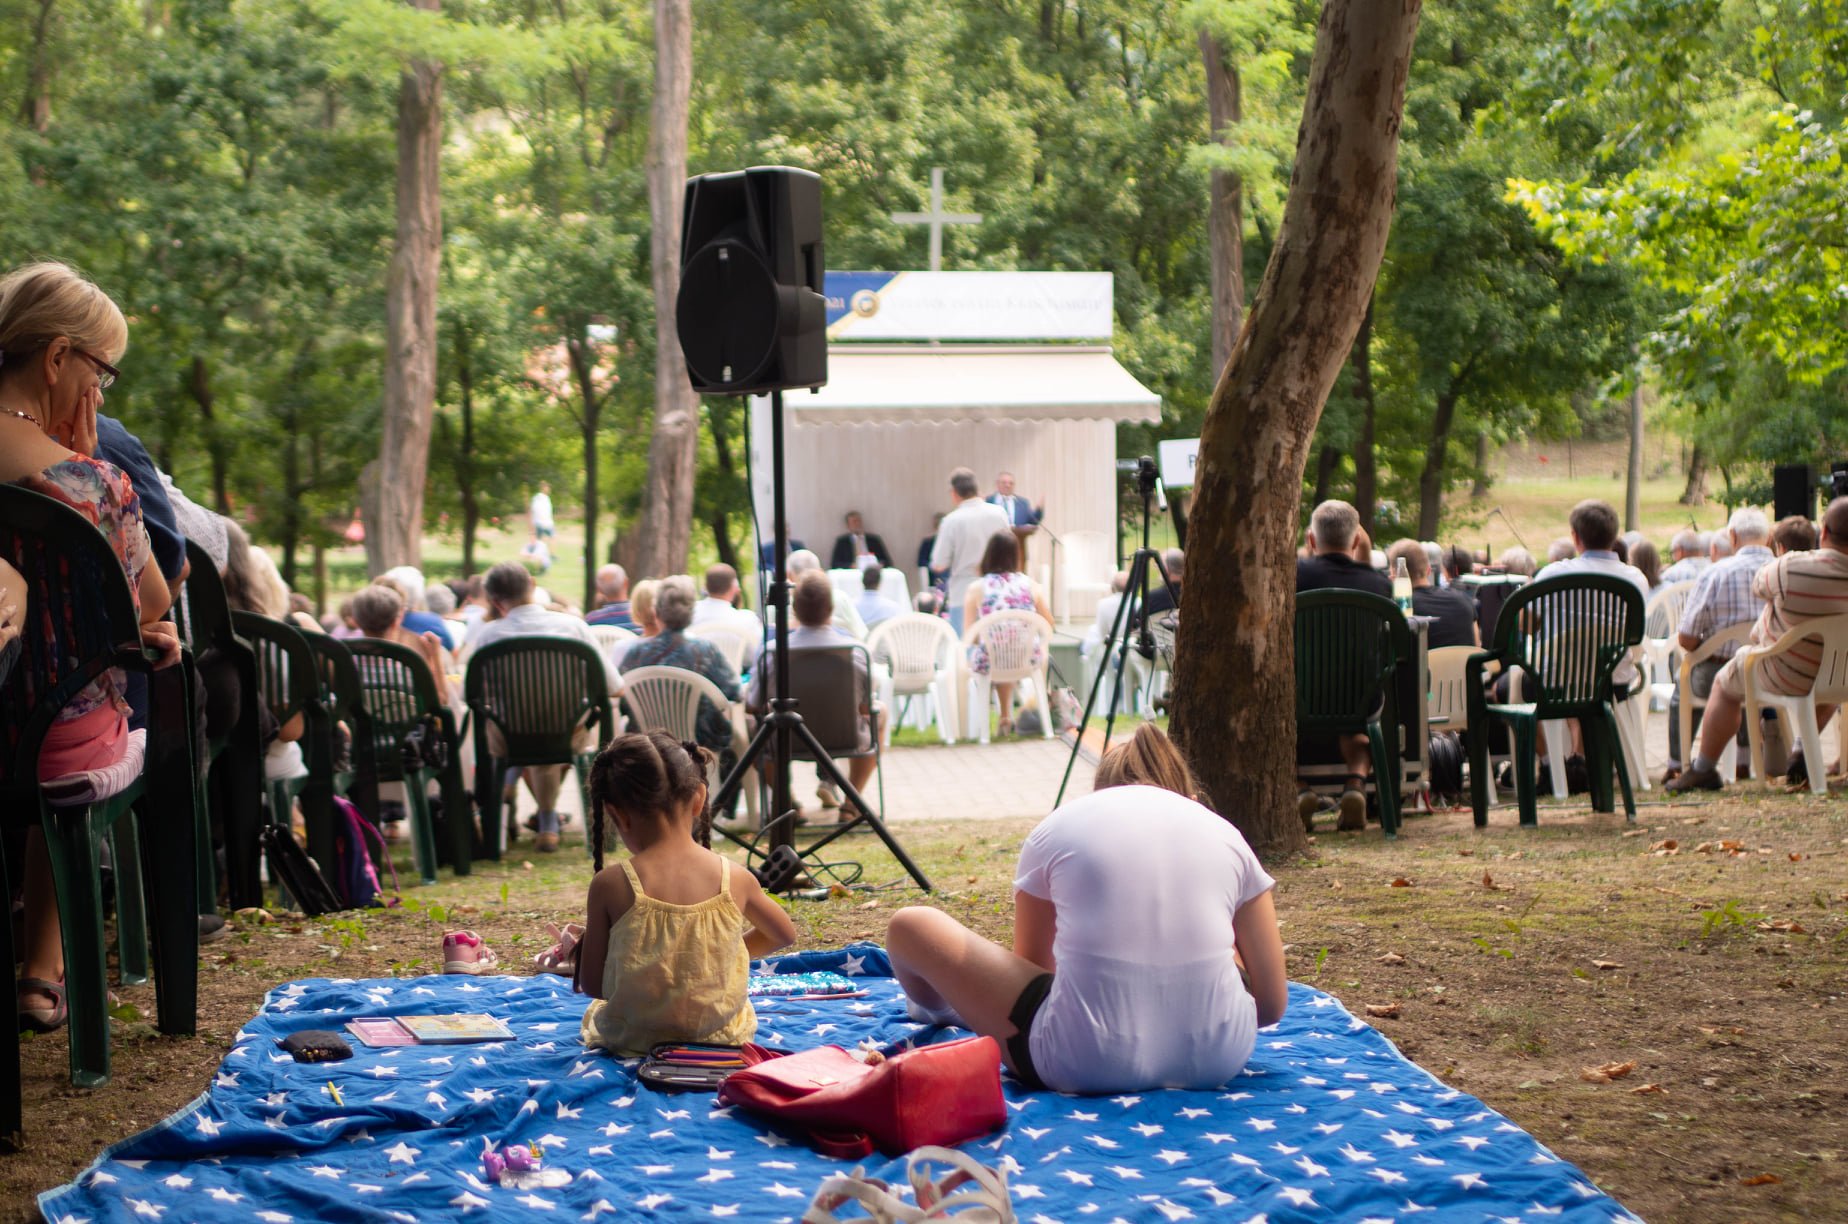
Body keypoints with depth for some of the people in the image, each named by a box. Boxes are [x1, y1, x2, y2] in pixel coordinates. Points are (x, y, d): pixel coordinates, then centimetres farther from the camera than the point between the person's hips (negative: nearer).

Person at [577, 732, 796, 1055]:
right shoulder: (736, 881, -12)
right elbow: (785, 934, 10)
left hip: (633, 1038, -2)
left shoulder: (610, 886, -19)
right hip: (724, 1036, 3)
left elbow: (591, 984, -10)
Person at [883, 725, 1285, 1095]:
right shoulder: (1224, 834, 12)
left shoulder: (1057, 829, 10)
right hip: (1218, 1058, 3)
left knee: (911, 926, 18)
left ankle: (946, 1011, 51)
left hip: (1083, 1065, -2)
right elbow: (1271, 1005, 13)